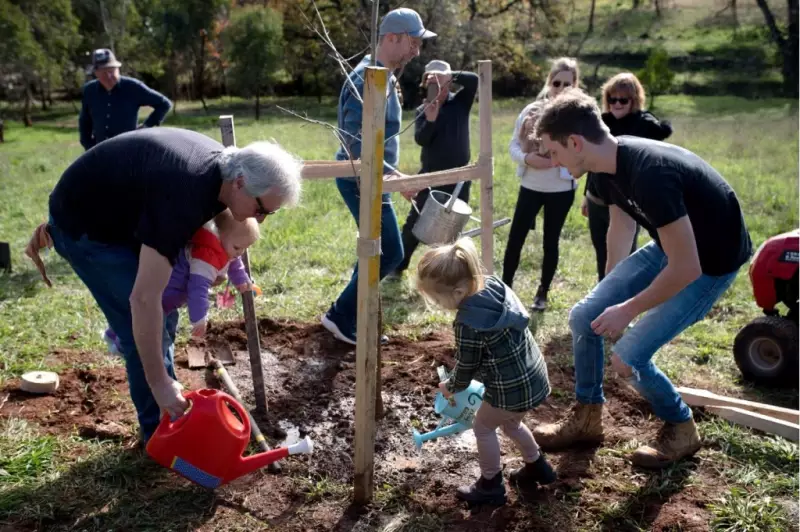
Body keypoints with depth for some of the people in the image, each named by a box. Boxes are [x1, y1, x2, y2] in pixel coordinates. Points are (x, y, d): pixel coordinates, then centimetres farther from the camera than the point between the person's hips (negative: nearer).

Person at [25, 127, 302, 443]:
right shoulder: (183, 196, -38)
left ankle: (170, 412, 28)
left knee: (162, 320, 12)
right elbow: (143, 299, -39)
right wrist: (159, 383, -33)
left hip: (121, 213, 9)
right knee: (145, 328, -10)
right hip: (85, 225, -9)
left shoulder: (221, 166, -11)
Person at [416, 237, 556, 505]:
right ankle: (537, 466, 48)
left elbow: (466, 367, -12)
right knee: (511, 424, 30)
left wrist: (450, 387, 9)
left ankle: (491, 485, 29)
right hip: (533, 375, 9)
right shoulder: (493, 285, -6)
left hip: (511, 388, -9)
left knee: (483, 427, 15)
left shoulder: (469, 324, -29)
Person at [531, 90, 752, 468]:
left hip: (711, 260, -8)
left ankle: (681, 429, 17)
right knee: (584, 317, 0)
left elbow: (686, 269, -33)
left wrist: (627, 310, -19)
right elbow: (621, 227, 9)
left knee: (628, 356, -12)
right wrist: (610, 297, 18)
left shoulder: (650, 172, -36)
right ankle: (586, 417, 20)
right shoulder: (610, 165, -8)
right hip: (672, 244, 8)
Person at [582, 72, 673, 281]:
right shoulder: (603, 122, 5)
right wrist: (586, 195, 18)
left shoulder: (643, 123, -10)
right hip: (597, 202, 6)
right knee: (602, 257, 18)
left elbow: (665, 128, -34)